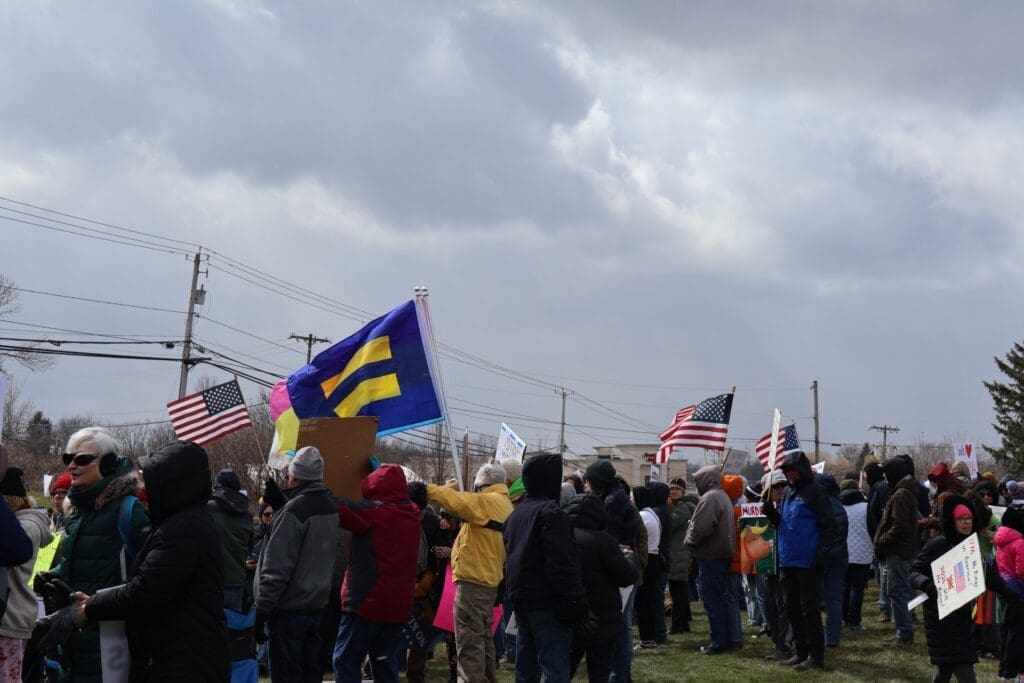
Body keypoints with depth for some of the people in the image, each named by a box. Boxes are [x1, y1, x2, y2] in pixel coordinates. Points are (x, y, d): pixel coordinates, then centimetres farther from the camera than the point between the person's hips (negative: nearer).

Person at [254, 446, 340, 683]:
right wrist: (279, 500, 21)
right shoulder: (329, 507, 6)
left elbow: (276, 569, -22)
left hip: (289, 609, -8)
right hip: (316, 604, 8)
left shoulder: (293, 512, -20)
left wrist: (261, 611, -15)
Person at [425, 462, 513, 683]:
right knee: (483, 638, 18)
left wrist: (425, 488, -12)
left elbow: (455, 500, -21)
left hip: (472, 581, -9)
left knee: (469, 640, -7)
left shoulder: (486, 502, -13)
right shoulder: (505, 506, 13)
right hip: (490, 580, 9)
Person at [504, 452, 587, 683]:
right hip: (546, 600, -9)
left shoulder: (516, 513, 15)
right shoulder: (550, 511, -14)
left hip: (520, 597, 9)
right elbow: (562, 563, -20)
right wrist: (575, 600, -19)